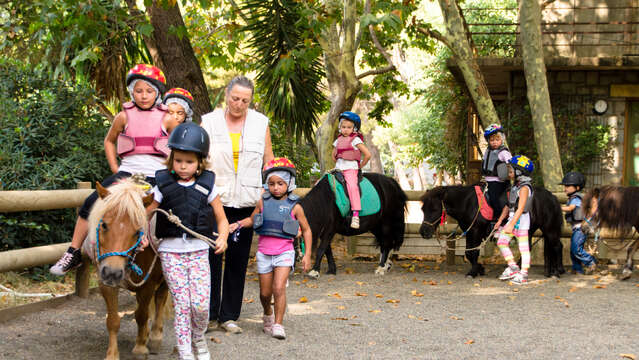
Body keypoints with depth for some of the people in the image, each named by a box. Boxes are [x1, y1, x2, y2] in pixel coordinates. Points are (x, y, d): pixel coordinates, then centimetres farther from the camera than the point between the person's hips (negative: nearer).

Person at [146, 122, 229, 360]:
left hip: (199, 251, 0)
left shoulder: (207, 187, 2)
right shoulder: (163, 186, 1)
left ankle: (199, 340, 21)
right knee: (181, 304, -2)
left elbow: (222, 219, 6)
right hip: (170, 252, 0)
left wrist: (222, 238, -12)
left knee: (200, 304, -7)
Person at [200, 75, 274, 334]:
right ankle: (210, 314, 11)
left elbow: (269, 162, 12)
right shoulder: (209, 122, 2)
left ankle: (229, 316, 15)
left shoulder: (260, 123, 7)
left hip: (246, 203, 2)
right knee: (211, 257, 0)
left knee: (238, 260, 6)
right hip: (214, 200, -1)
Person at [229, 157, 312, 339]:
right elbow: (251, 219, 19)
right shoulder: (263, 202, 4)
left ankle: (278, 325, -11)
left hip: (284, 252, -3)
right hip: (264, 252, 3)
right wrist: (238, 224, 0)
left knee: (279, 288, -18)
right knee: (265, 293, 10)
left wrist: (307, 254, 2)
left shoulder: (294, 207, -2)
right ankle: (268, 314, 39)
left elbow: (306, 230, 6)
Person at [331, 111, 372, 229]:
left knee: (352, 186, -30)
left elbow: (368, 154, -6)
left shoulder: (355, 140, -3)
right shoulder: (338, 140, 15)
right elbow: (333, 155, 30)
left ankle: (356, 215, -35)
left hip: (351, 168, -7)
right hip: (338, 169, 7)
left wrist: (360, 166, 0)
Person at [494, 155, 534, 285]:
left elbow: (520, 209, -23)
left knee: (523, 247, -1)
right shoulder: (515, 186, 11)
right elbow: (508, 205, 17)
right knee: (501, 242, 7)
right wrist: (500, 220, 15)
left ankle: (524, 274, 4)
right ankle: (512, 267, 14)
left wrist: (511, 225, -26)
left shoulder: (524, 188, -17)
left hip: (521, 220, -9)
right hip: (513, 218, 9)